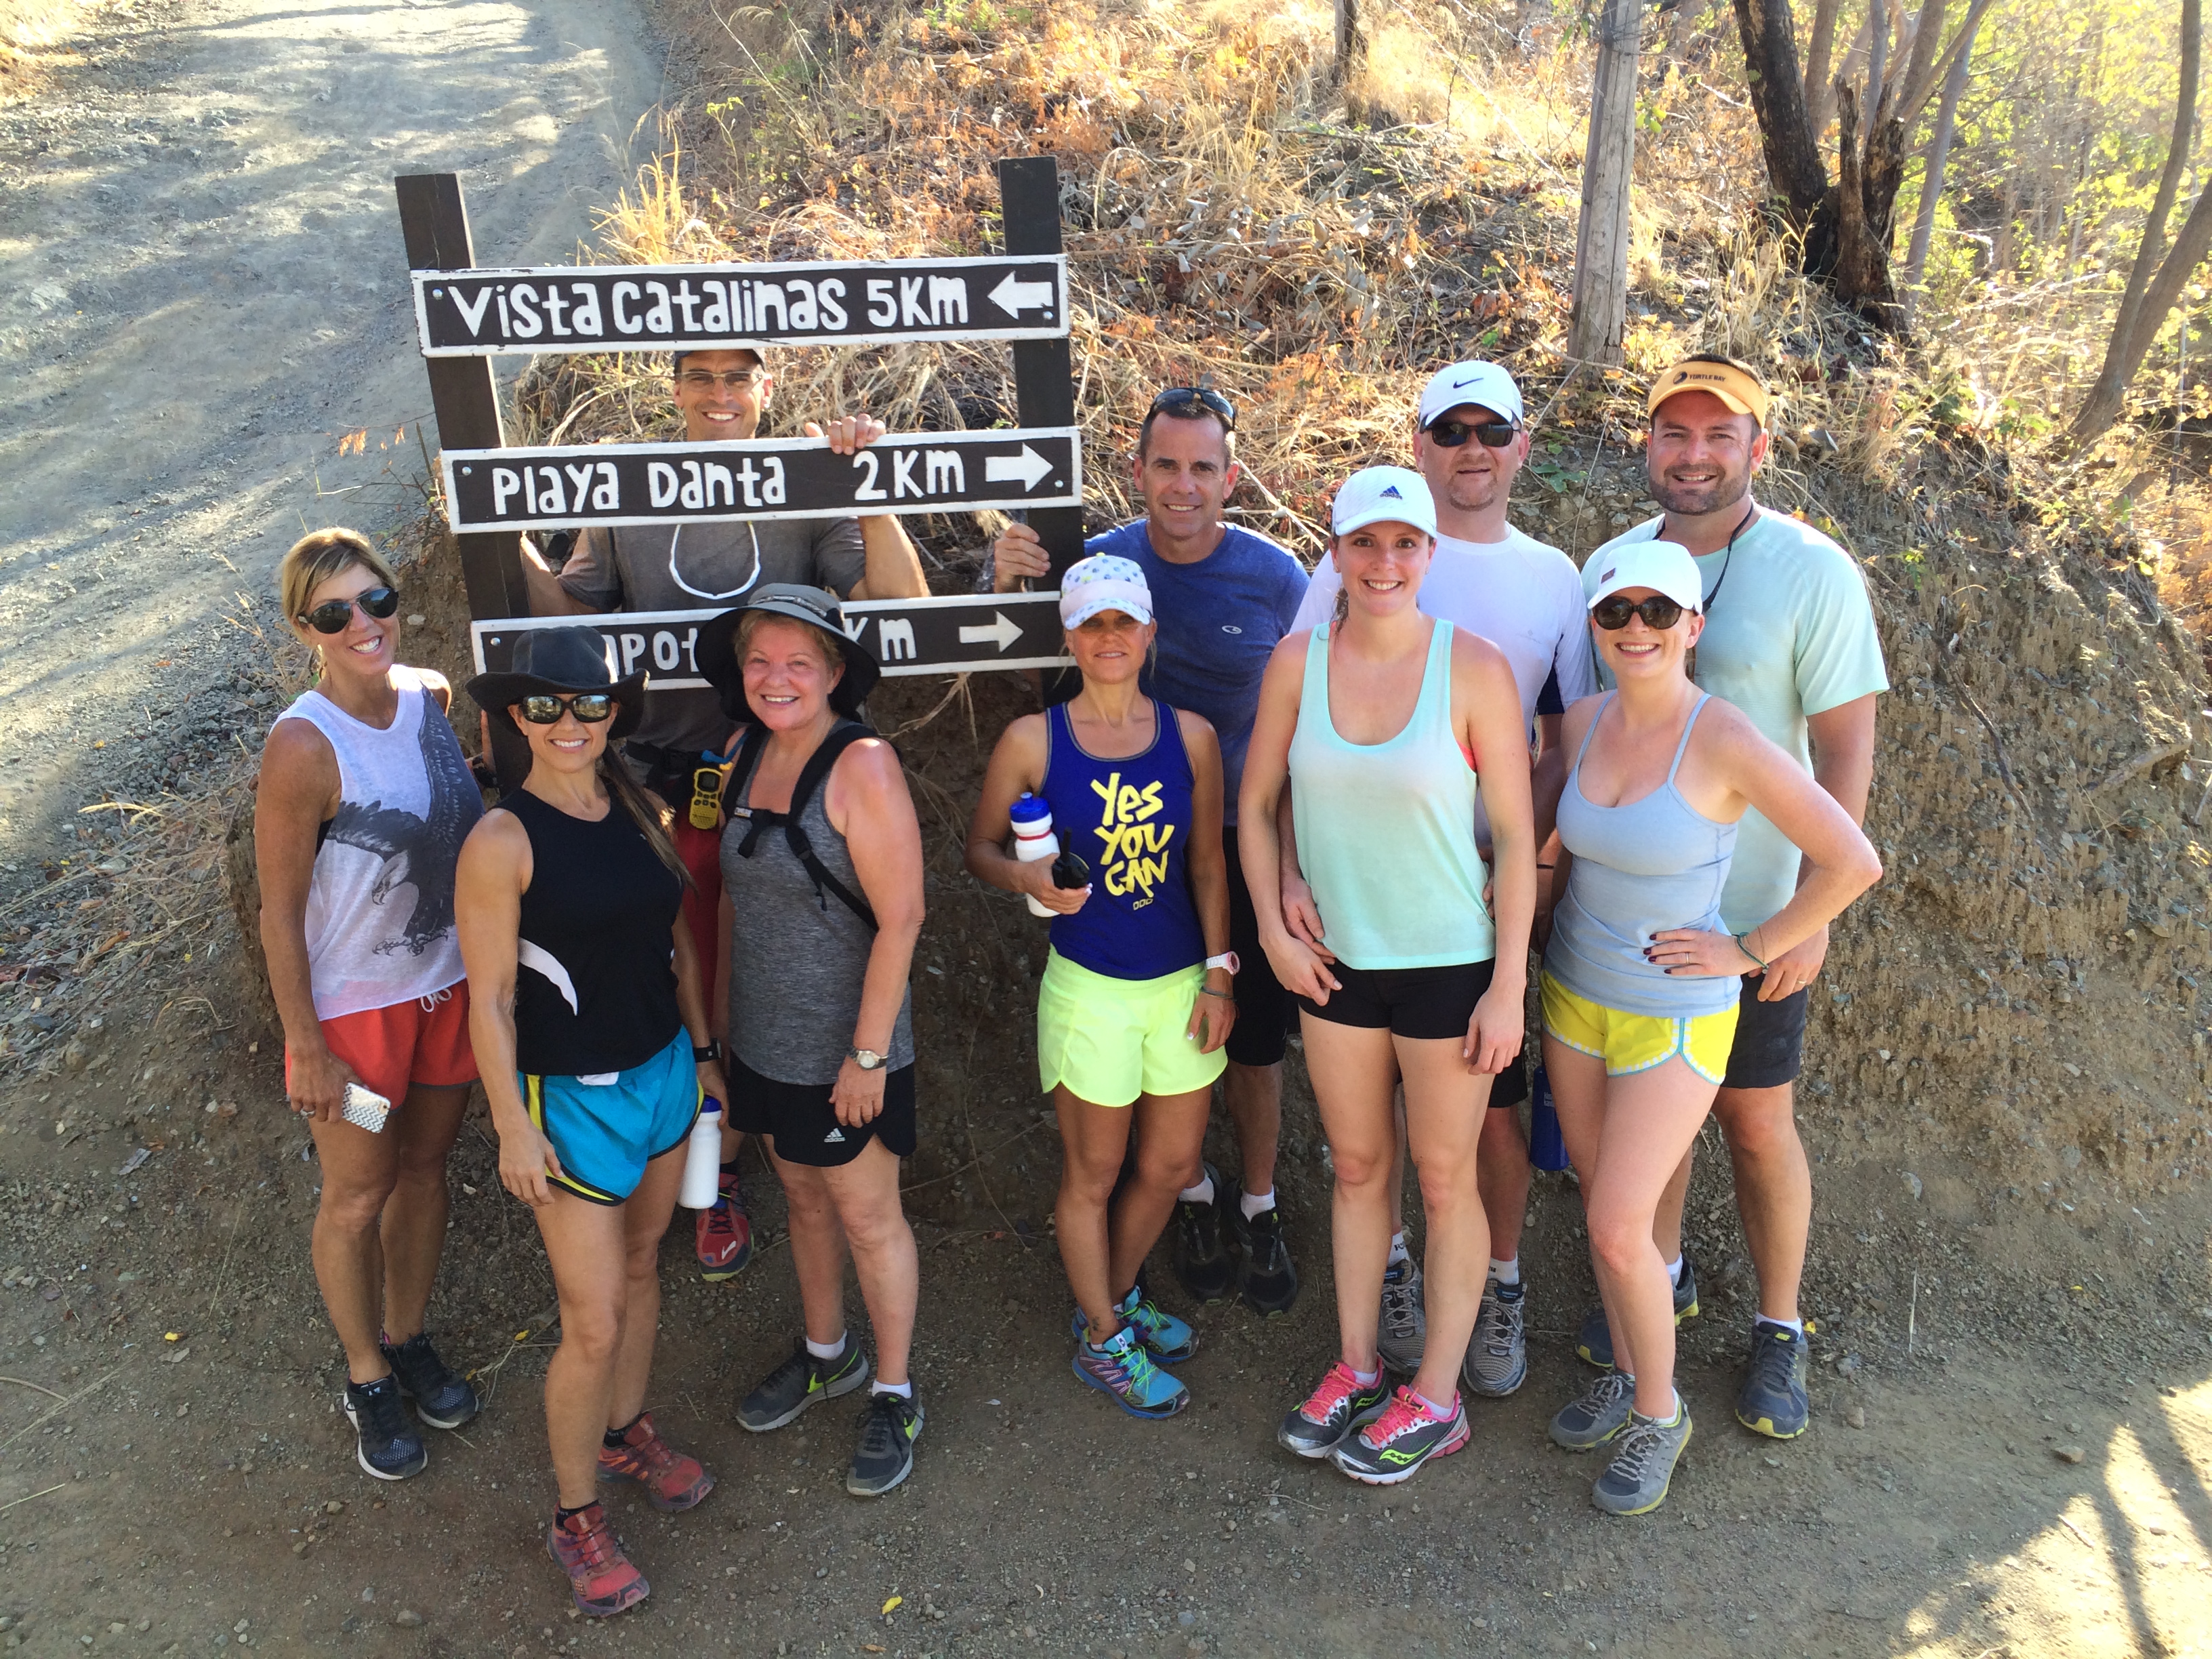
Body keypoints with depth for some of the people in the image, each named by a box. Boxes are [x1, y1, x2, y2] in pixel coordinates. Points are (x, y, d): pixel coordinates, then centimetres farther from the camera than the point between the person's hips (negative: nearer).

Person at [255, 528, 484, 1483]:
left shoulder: (430, 695, -5)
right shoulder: (304, 745, -23)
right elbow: (279, 910, -16)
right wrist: (305, 1048, -12)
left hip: (449, 983, 5)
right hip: (353, 1004, -5)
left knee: (424, 1168, 21)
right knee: (358, 1198, 12)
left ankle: (408, 1339, 44)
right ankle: (367, 1379, 35)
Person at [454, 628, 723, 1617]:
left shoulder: (639, 812, 0)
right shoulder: (503, 841, -17)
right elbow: (489, 998, -14)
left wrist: (703, 1051, 13)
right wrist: (513, 1127, -13)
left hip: (663, 1071, 6)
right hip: (573, 1096, -6)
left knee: (641, 1265, 22)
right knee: (593, 1326, 1)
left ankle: (626, 1433, 45)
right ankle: (575, 1521, 23)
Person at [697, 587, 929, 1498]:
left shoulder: (863, 765, -19)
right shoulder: (747, 756, 3)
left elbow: (900, 917, -21)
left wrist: (868, 1053, -20)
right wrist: (721, 1004, 15)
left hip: (845, 1047, -6)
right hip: (765, 1039, 7)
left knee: (868, 1218, 8)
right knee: (804, 1199, 22)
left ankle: (893, 1396, 27)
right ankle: (826, 1354, 43)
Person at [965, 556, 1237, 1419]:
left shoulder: (1191, 734, -1)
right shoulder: (1033, 740, -8)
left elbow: (1208, 864, 3)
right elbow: (980, 844, 2)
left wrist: (1218, 973, 1)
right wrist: (1027, 880, -19)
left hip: (1183, 981, 3)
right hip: (1090, 987, -3)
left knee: (1173, 1165, 16)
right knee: (1093, 1173, 10)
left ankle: (1118, 1295, 43)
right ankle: (1102, 1339, 33)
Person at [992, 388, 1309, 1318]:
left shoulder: (1275, 577, -7)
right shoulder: (1099, 561, -5)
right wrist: (1009, 576, -15)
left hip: (1245, 840, -1)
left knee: (1256, 1039, 10)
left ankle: (1258, 1208, 32)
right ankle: (1195, 1199, 36)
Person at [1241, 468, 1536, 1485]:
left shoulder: (1473, 667, -13)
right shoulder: (1299, 661, -4)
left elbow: (1517, 837, -9)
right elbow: (1257, 805, 7)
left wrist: (1509, 985, -10)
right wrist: (1274, 929, -1)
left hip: (1450, 963, -3)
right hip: (1335, 961, 3)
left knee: (1445, 1179, 10)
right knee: (1356, 1166, 17)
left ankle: (1436, 1400, 27)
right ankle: (1355, 1366, 35)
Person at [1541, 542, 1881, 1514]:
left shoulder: (1725, 742, -21)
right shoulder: (1584, 722, -3)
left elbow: (1852, 863, -16)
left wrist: (1752, 949, -12)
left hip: (1676, 1019, -5)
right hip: (1574, 995, 5)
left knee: (1619, 1229, -5)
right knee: (1601, 1207, 15)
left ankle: (1659, 1412, 20)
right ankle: (1625, 1373, 36)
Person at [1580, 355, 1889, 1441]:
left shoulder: (1812, 572, -10)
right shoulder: (1608, 566, 2)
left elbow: (1846, 748, -11)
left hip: (1751, 912, -4)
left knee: (1756, 1120, 8)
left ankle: (1779, 1329, 29)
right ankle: (1662, 1278, 39)